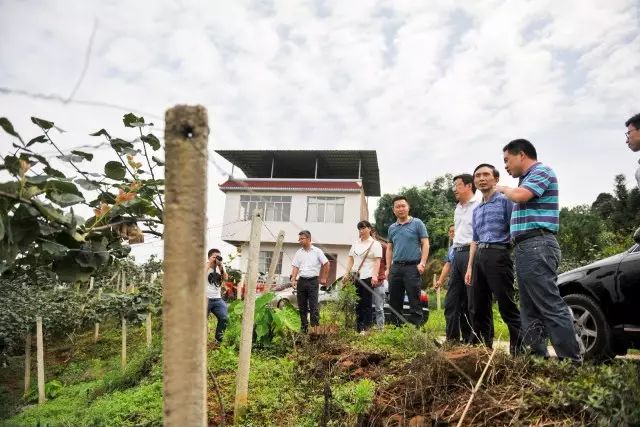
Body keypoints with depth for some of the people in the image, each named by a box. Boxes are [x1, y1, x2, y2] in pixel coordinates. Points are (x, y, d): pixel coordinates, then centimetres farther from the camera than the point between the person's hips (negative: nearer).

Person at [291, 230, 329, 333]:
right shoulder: (299, 253, 11)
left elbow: (326, 264, 3)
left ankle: (315, 327, -6)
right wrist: (293, 279, -5)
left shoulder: (317, 251, 1)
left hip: (313, 280, -4)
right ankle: (304, 327, 18)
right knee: (302, 306, 8)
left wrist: (323, 278, 2)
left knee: (313, 305, -8)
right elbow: (295, 267, 8)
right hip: (301, 281, 4)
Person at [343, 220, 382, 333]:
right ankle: (358, 328, 12)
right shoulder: (355, 244, 18)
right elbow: (350, 259, 16)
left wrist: (375, 275, -18)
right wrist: (347, 274, 7)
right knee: (357, 303, 6)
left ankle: (366, 328, 0)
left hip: (367, 277, -5)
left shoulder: (375, 244, 2)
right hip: (355, 277, 5)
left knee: (366, 304, -4)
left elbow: (377, 261, -6)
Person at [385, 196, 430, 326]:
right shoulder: (392, 228, 16)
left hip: (412, 267, -5)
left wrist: (422, 263, -13)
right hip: (395, 268, 5)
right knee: (394, 302, 9)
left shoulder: (417, 223, 2)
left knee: (414, 301, -5)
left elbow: (425, 244, -2)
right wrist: (388, 268, 11)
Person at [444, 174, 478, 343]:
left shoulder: (478, 206, -4)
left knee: (473, 301, -4)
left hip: (471, 253, -8)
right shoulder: (457, 209, 22)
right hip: (457, 254, 9)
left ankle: (474, 340, 3)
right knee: (451, 300, 8)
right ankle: (452, 339, 14)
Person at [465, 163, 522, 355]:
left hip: (498, 255, -7)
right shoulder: (476, 210, 21)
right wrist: (470, 267, 18)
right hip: (479, 258, 7)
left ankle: (519, 351, 0)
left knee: (507, 307, -8)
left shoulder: (505, 200, 1)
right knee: (479, 309, 9)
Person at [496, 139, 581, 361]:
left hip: (537, 246, -10)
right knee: (530, 310, 9)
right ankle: (538, 356, 13)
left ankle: (571, 360, -8)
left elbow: (519, 196, -20)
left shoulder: (541, 171, -3)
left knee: (551, 305, -11)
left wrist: (503, 188, -2)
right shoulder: (529, 177, 24)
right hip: (525, 247, 10)